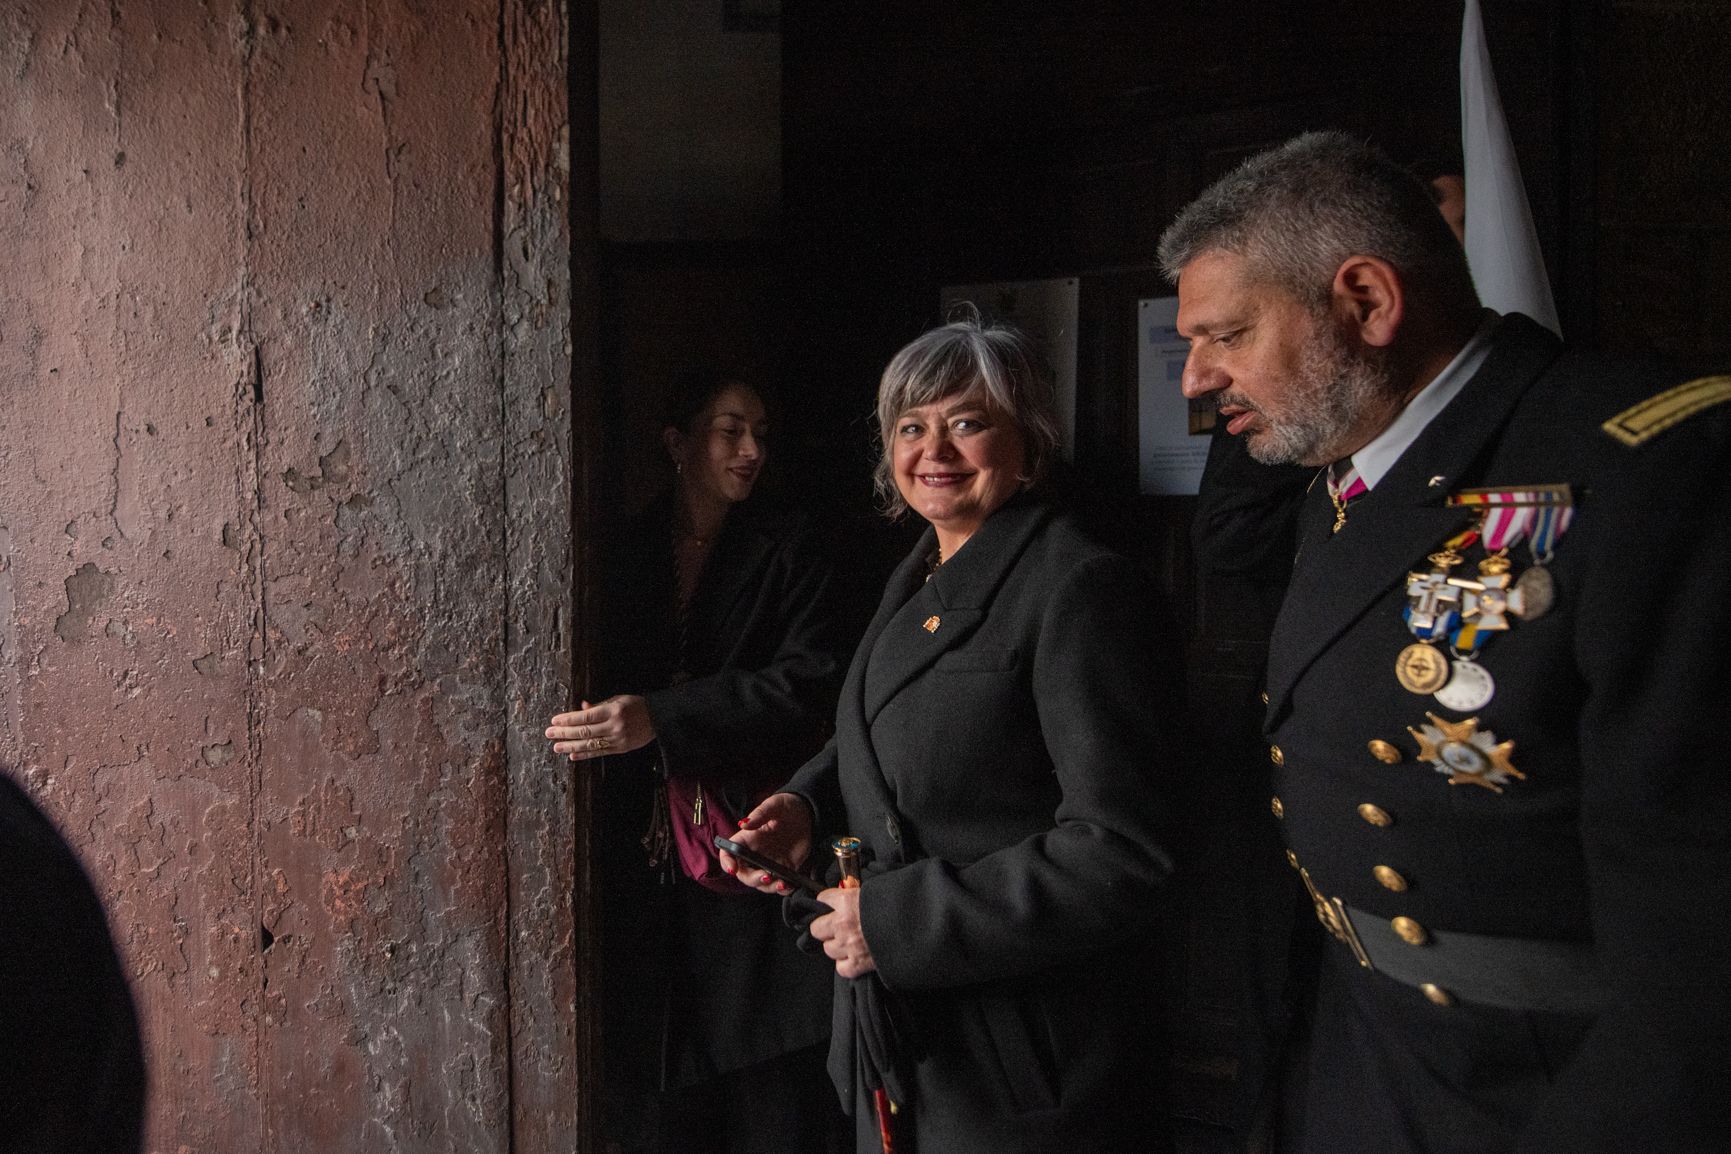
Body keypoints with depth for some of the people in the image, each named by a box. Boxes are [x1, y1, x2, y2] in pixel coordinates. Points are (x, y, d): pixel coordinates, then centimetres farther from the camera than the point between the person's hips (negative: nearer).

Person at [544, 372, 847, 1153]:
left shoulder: (786, 552, 4)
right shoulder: (625, 555, 12)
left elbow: (807, 682, -9)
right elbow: (607, 679, 15)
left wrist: (662, 718, -19)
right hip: (646, 846, 2)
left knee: (771, 1088, -5)